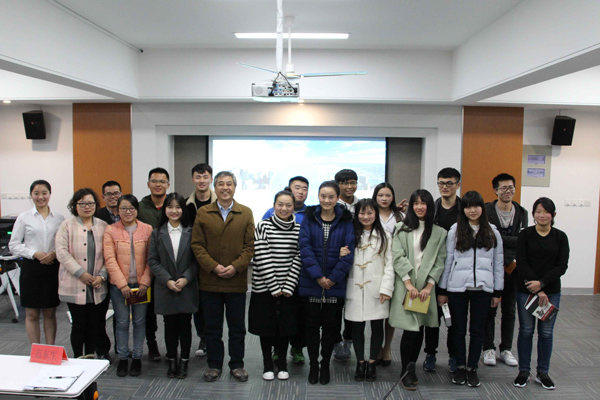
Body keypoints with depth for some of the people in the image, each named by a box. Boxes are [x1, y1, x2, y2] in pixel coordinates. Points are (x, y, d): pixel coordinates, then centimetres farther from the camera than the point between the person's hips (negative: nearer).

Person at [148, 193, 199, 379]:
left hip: (187, 288, -1)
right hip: (165, 288, 1)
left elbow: (196, 259, -1)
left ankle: (184, 361, 20)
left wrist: (186, 278, -14)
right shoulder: (157, 234, 4)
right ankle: (172, 361, 23)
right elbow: (152, 261, 0)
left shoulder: (191, 232, 2)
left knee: (185, 325, 6)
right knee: (170, 325, 9)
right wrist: (167, 280, -11)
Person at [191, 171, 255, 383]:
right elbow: (197, 245, -1)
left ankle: (237, 365, 26)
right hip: (209, 281, 0)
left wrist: (236, 267, -13)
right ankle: (214, 364, 27)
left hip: (237, 281, 0)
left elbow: (250, 245, -1)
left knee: (237, 327, 10)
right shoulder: (203, 213, 3)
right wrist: (213, 266, -13)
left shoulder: (246, 213, 3)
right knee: (212, 327, 12)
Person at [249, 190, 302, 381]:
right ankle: (267, 364, 25)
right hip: (265, 286, -1)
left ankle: (282, 364, 28)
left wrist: (288, 286, -10)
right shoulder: (263, 226, -5)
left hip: (289, 288, 2)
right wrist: (274, 287, -13)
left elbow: (298, 259, -2)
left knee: (285, 326, 9)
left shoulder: (299, 229, 2)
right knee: (266, 325, 7)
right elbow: (262, 258, -10)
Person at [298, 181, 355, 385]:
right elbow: (305, 248, -7)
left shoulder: (346, 221, 1)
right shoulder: (309, 218, 1)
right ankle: (313, 365, 23)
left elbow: (349, 252, -4)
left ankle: (325, 365, 25)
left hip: (335, 284, 0)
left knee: (330, 326, 9)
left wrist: (333, 278, -12)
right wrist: (318, 276, -15)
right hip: (310, 283, 0)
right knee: (312, 325, 8)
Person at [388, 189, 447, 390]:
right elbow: (397, 257, -2)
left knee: (419, 329, 5)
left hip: (426, 286, 2)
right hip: (405, 285, -2)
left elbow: (440, 262, 5)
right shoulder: (402, 229, 6)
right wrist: (408, 283, -10)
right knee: (410, 329, -6)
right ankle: (406, 371, 10)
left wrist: (429, 286, -5)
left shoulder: (439, 232, 9)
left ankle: (411, 368, 22)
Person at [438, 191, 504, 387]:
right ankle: (460, 367, 23)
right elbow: (447, 260, 2)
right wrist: (442, 290, 1)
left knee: (477, 330, 9)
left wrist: (497, 291, 5)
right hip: (457, 287, -1)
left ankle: (472, 368, 23)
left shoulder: (492, 232, 6)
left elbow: (498, 263, 8)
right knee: (459, 329, 9)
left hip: (482, 287, 1)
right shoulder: (455, 230, 2)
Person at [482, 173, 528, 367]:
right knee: (489, 309, 4)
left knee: (510, 310, 12)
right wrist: (514, 241, -15)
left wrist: (512, 261, -10)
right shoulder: (487, 211, -6)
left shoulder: (521, 213, 7)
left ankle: (506, 349, 25)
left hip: (513, 269, 4)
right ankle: (488, 349, 17)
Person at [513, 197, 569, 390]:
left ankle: (543, 372, 23)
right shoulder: (525, 235, -2)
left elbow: (562, 266, -4)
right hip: (526, 290, -1)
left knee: (546, 333, 8)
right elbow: (522, 264, -9)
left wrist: (542, 283, -17)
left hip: (551, 291, 1)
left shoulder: (560, 237, 3)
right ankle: (524, 371, 19)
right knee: (526, 331, 6)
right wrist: (537, 290, -15)